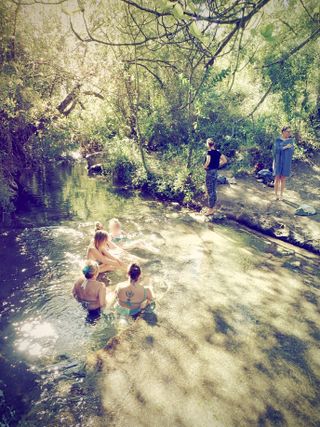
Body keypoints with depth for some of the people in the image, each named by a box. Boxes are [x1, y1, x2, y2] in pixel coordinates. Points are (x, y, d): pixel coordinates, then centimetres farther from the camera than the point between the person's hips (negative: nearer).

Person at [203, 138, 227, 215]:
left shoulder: (209, 152, -15)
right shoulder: (218, 152, 7)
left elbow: (208, 161, -31)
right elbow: (225, 160, 9)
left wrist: (205, 166, -13)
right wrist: (217, 165, 11)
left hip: (210, 172, -8)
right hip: (215, 172, 8)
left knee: (210, 191, -1)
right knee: (213, 191, 14)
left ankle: (210, 210, 6)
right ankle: (212, 208, 23)